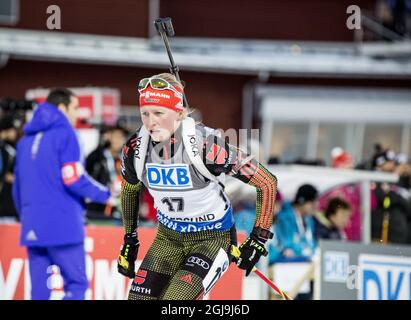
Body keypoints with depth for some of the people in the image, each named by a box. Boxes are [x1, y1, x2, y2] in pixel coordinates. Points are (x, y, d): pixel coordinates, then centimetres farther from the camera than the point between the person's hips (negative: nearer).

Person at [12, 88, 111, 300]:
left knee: (39, 289, 7)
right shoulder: (64, 133, -5)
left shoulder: (26, 139, 17)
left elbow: (17, 188, 19)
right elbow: (74, 179, -13)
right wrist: (105, 194, 0)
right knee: (76, 283, -3)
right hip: (62, 225, -7)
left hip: (33, 227, 7)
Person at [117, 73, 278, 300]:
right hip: (169, 236, 5)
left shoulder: (206, 145, -27)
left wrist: (259, 238, -14)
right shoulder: (136, 149, -12)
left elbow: (267, 183, -17)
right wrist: (129, 239, 17)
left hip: (213, 237, -5)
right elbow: (129, 190, 13)